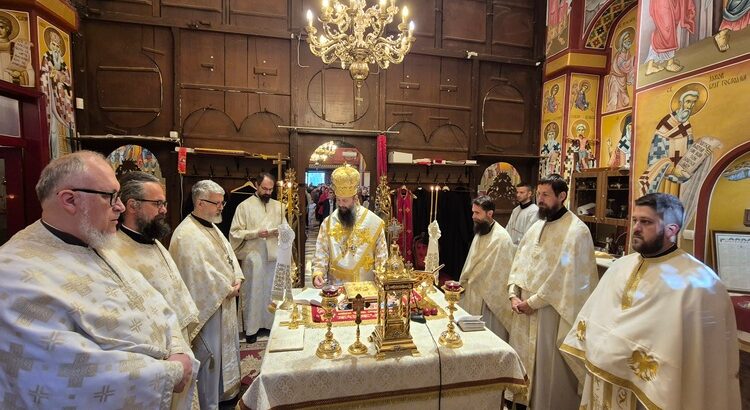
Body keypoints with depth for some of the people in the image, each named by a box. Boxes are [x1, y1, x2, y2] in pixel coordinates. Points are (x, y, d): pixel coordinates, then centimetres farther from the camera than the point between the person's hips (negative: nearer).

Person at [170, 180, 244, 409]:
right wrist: (228, 288, -15)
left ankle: (225, 391, 41)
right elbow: (200, 272, -26)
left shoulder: (212, 226, 8)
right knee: (210, 356, 6)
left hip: (225, 300, 10)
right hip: (207, 305, -10)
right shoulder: (186, 234, -22)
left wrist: (237, 279, -4)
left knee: (225, 349, 22)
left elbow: (228, 254, 10)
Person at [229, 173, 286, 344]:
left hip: (274, 256, 4)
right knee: (252, 293, 5)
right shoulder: (244, 206, -2)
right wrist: (256, 233, -19)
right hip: (253, 257, -3)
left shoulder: (277, 205, 9)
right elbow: (235, 233, -6)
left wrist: (279, 231, -9)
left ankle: (270, 322, 27)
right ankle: (251, 328, 18)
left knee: (272, 291, 11)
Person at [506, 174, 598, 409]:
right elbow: (519, 262, 10)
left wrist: (532, 302, -16)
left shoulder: (576, 231, -14)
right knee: (523, 361, 18)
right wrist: (514, 294, -3)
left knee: (547, 368, 8)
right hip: (525, 309, 7)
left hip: (551, 314, -7)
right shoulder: (537, 227, 10)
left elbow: (564, 277, -19)